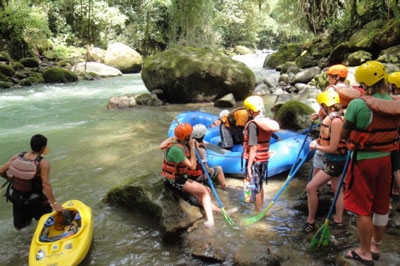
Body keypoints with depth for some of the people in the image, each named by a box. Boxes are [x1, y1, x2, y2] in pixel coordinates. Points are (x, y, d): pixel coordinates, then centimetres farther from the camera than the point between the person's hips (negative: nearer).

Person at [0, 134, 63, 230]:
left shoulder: (18, 156, -9)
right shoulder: (43, 163, -22)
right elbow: (46, 184, -26)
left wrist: (9, 178, 16)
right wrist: (54, 203, -22)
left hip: (15, 196, 5)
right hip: (33, 200, -5)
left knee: (19, 226, 29)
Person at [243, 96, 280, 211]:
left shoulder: (253, 124, -19)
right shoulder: (268, 122, 3)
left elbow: (253, 147, -23)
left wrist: (249, 166, -21)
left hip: (255, 160, -8)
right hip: (264, 159, 8)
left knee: (256, 188, 5)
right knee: (260, 185, 22)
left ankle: (257, 212, 15)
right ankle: (261, 208, 34)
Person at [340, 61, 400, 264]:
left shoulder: (357, 104, -20)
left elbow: (343, 134, -10)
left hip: (363, 160, -6)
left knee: (363, 208, 7)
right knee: (381, 207, 17)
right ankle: (375, 246, 34)